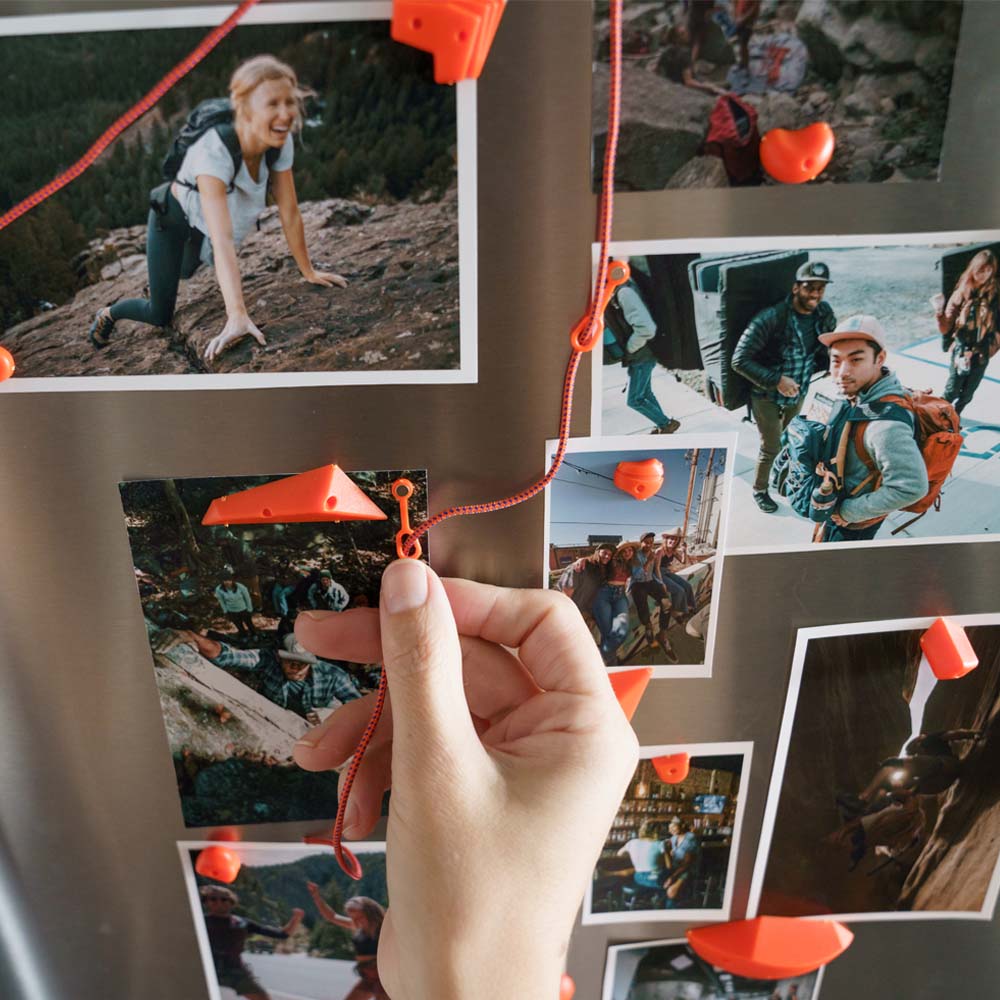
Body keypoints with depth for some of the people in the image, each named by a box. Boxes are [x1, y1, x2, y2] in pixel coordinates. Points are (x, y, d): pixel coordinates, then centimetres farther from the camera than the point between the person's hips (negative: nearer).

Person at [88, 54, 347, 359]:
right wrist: (237, 315, -60)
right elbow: (222, 239, -52)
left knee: (186, 272, 32)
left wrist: (309, 272, -12)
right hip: (172, 218, -5)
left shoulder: (281, 143, -27)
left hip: (205, 224, 5)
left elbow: (290, 213, -16)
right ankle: (109, 314, 32)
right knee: (160, 316, 2)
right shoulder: (214, 151, -43)